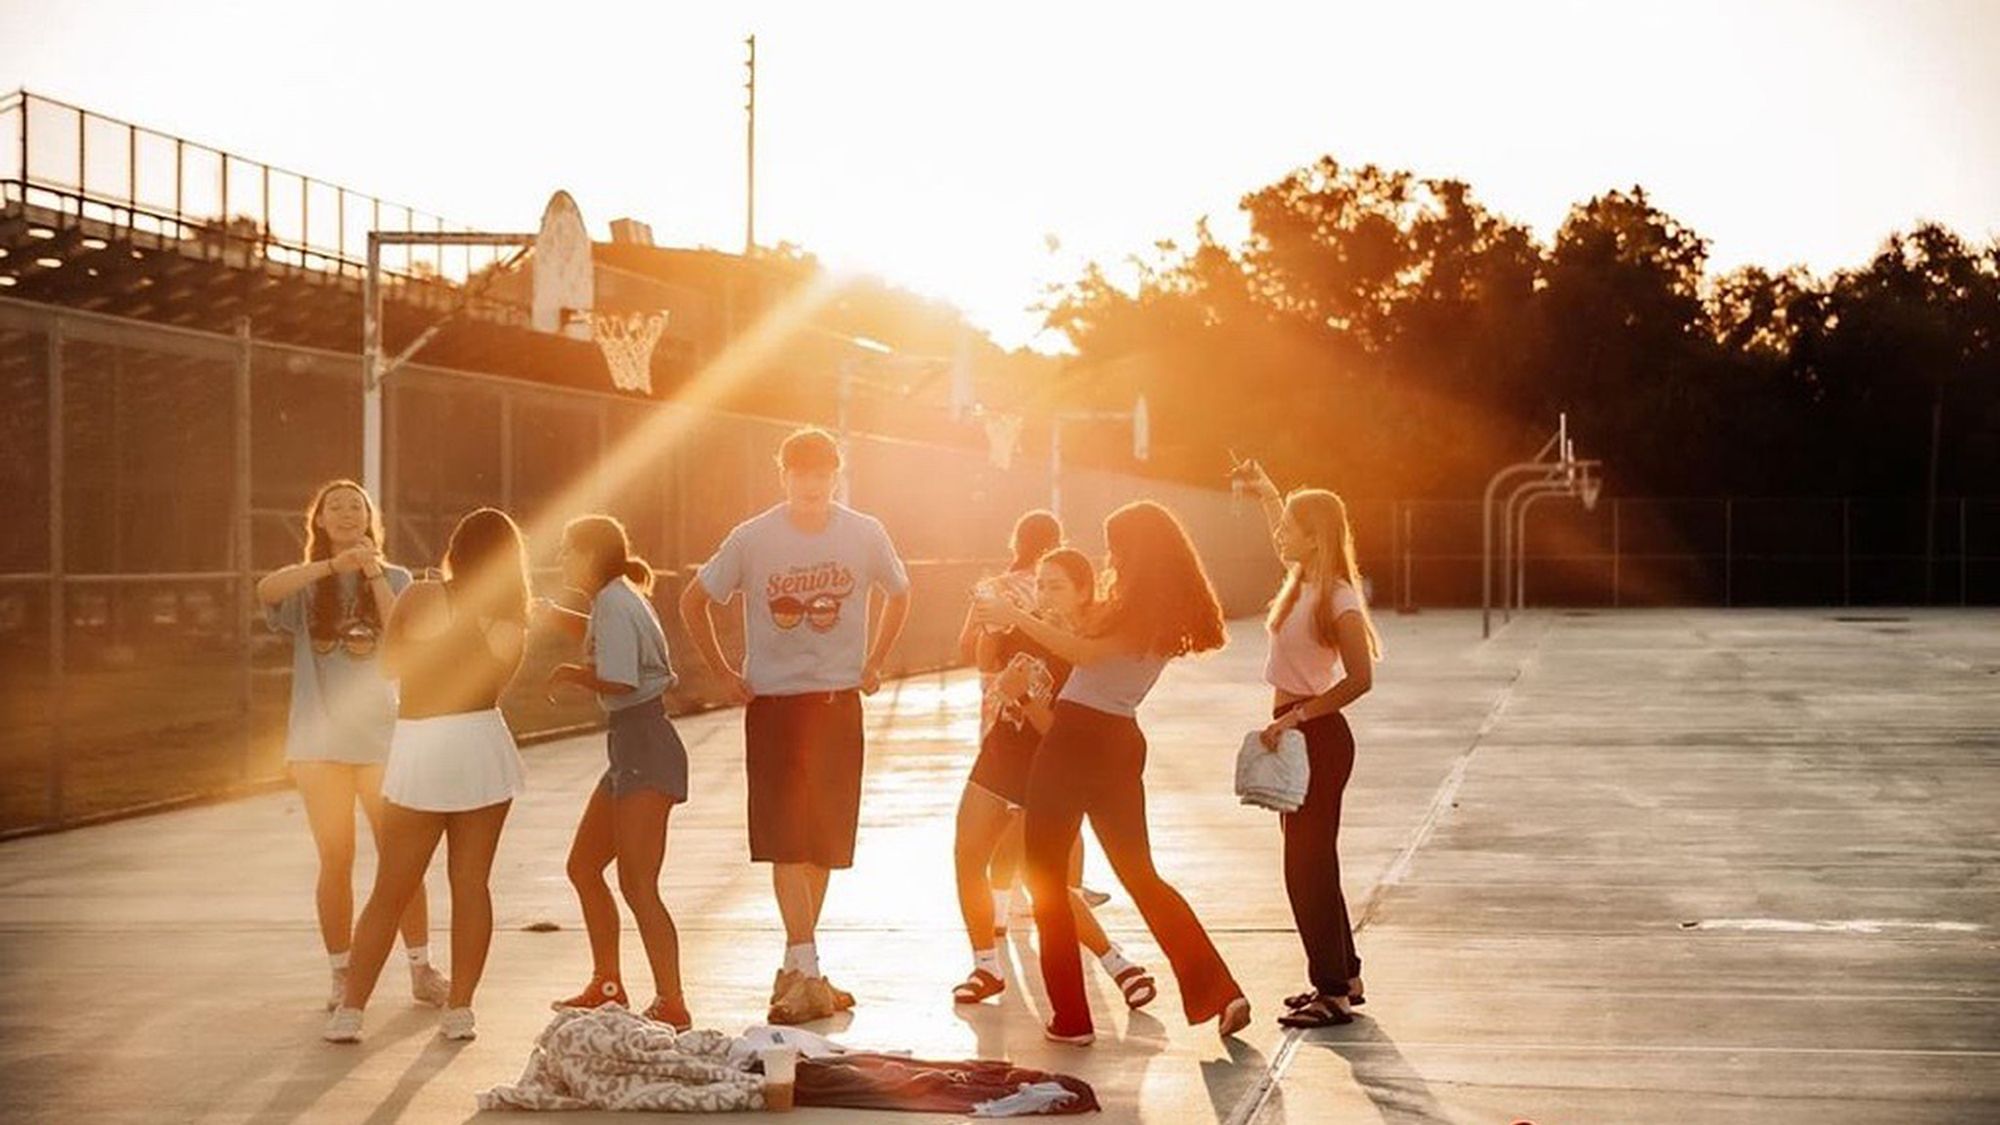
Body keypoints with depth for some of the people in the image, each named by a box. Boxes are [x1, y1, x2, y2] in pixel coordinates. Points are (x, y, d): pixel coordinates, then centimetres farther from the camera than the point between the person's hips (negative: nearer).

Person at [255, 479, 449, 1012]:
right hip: (320, 743, 0)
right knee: (336, 863, 4)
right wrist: (333, 565, -29)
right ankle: (342, 976, 13)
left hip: (382, 738, 0)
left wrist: (373, 574, -14)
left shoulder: (395, 579, 7)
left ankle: (422, 970, 9)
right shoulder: (305, 584, 5)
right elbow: (266, 590, -19)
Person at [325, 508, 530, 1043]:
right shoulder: (509, 621, 0)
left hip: (419, 748, -1)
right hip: (481, 743, 1)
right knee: (471, 884, 9)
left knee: (389, 892, 7)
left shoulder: (420, 598, -5)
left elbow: (388, 662, 8)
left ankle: (350, 1010, 7)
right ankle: (459, 1010, 9)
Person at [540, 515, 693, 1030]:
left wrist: (571, 673, -7)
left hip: (645, 745, -11)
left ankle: (672, 1005, -11)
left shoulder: (615, 604, -14)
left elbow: (618, 682, -25)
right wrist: (547, 613, 29)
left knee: (637, 885, -12)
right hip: (630, 748, 11)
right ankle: (607, 987, 28)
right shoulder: (615, 600, 15)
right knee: (583, 866, 18)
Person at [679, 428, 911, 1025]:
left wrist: (872, 665, 12)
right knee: (787, 843, -10)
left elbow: (899, 594, 17)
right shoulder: (752, 539, -8)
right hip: (774, 706, -2)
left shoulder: (865, 535, -3)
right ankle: (808, 974, -13)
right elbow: (694, 601, 6)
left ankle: (796, 967, 19)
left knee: (824, 842, 7)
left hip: (839, 705, 2)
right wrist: (725, 675, 4)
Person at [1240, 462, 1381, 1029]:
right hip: (1294, 733, 9)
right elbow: (1286, 528, 31)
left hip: (1318, 737, -9)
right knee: (1311, 862, 15)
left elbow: (1360, 679, -26)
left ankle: (1334, 993, 0)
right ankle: (1343, 977, 25)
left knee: (1308, 865, -6)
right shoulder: (1302, 580, 7)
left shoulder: (1338, 599, -19)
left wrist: (1295, 717, -24)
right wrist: (1265, 489, 30)